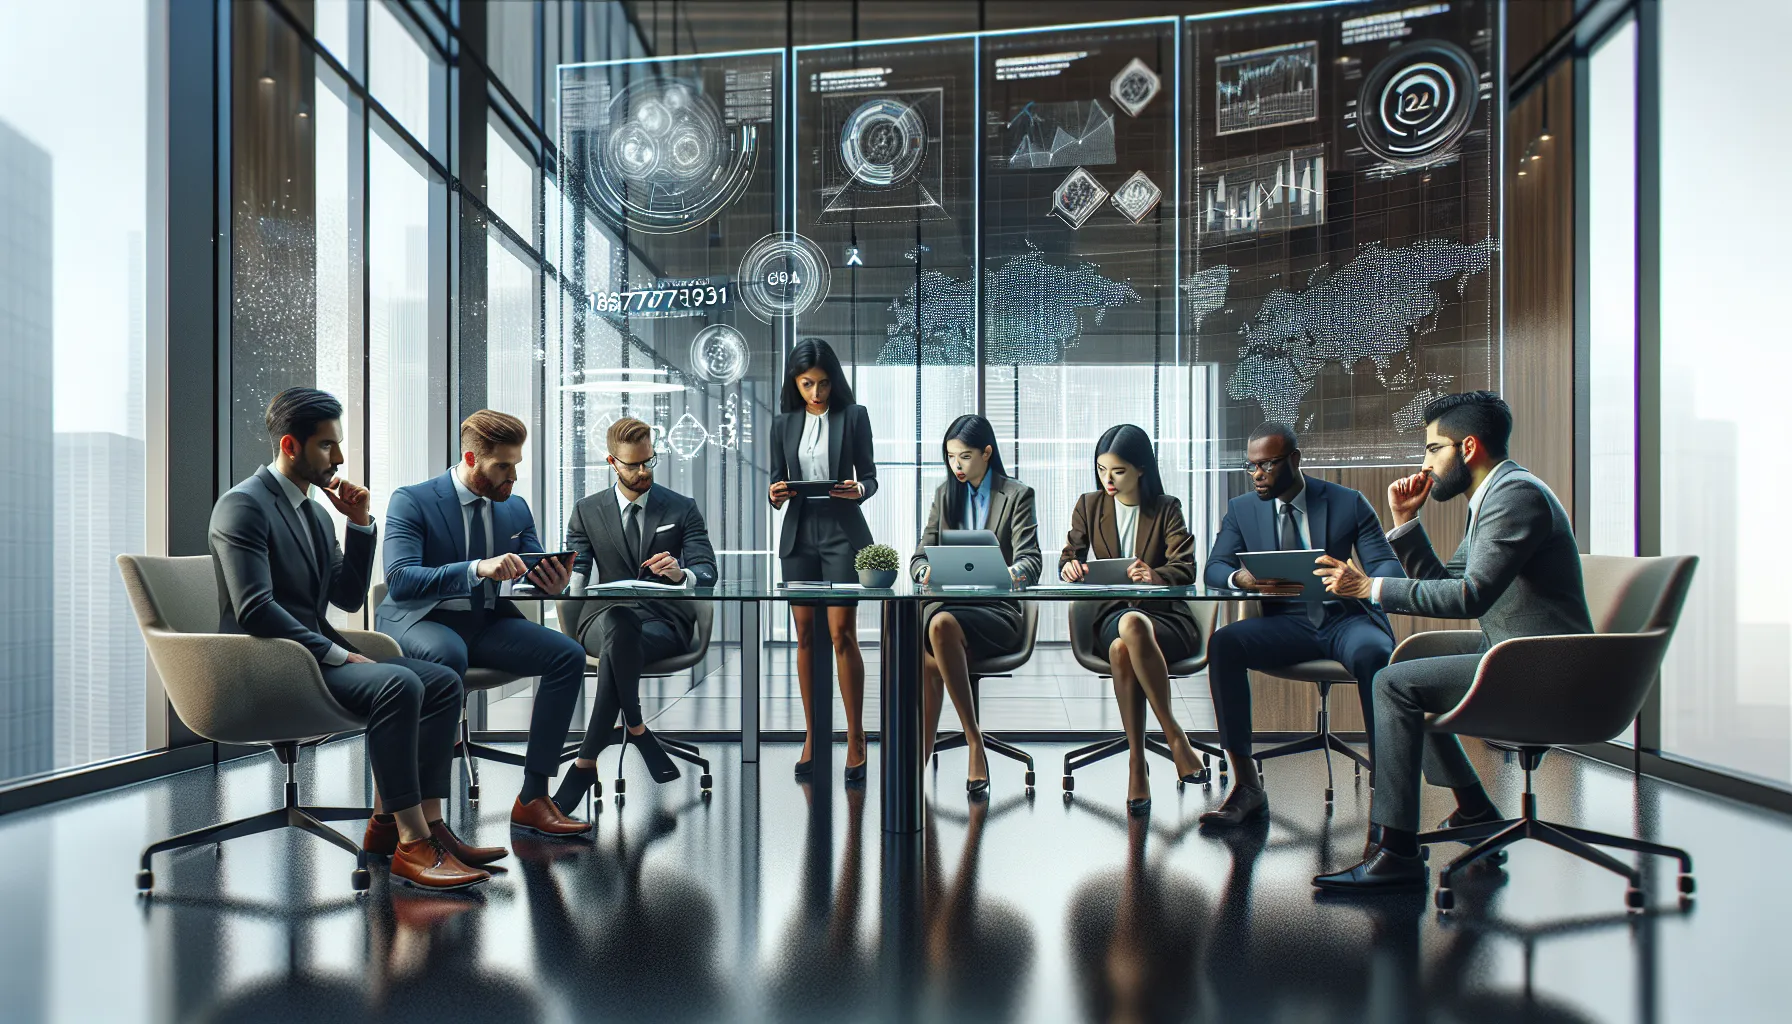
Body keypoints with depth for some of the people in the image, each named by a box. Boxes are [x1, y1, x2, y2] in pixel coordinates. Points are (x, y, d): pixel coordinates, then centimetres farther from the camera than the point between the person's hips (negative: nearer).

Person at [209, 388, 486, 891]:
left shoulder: (313, 513, 18)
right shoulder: (242, 505, -10)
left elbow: (349, 598, 16)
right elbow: (254, 610, -21)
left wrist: (361, 524, 5)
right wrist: (338, 654, -20)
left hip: (313, 654, 9)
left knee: (443, 682, -6)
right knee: (398, 684, -31)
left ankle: (408, 823, -9)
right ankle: (412, 843, -27)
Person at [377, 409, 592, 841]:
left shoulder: (516, 508, 11)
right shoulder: (411, 501, -8)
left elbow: (534, 574, 9)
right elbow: (399, 579, -21)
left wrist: (552, 582, -18)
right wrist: (478, 569, -35)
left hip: (487, 625, 6)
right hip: (421, 622, -5)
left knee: (568, 654, -18)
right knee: (448, 656, -40)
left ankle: (533, 797, -15)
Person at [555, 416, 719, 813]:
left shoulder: (682, 509, 11)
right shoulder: (587, 511, 14)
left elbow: (708, 572, 1)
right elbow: (575, 572, 5)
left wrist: (679, 573, -24)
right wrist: (567, 585, -21)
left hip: (665, 621, -1)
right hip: (607, 614, 1)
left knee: (618, 645, -37)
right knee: (619, 629, -39)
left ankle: (586, 762, -30)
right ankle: (637, 731, -24)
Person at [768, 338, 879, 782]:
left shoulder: (854, 416, 1)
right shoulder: (783, 423, 9)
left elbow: (869, 476, 3)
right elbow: (777, 478, 12)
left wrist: (858, 490, -19)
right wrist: (775, 493, -10)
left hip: (842, 532, -3)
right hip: (799, 533, 3)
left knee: (842, 633, -8)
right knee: (805, 634, 6)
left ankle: (856, 739, 0)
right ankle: (811, 735, 15)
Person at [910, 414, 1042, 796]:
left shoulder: (1017, 496, 6)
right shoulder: (945, 493, 19)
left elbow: (1030, 561, -4)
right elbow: (920, 555, 14)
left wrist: (1013, 573, -29)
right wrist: (928, 572, -11)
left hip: (997, 609, -3)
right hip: (946, 603, 3)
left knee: (942, 625, -37)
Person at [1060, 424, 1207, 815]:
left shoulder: (1166, 509, 7)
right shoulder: (1089, 506, 14)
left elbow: (1186, 569, -6)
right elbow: (1068, 560, 10)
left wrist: (1155, 575, -30)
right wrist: (1070, 568, -16)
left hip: (1165, 615, -1)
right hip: (1112, 614, 2)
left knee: (1133, 627, -39)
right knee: (1122, 648, -38)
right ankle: (1175, 738, -29)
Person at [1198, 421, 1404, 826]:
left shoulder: (1349, 503, 5)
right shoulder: (1241, 509, 10)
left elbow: (1389, 566, -2)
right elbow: (1214, 568, 3)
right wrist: (1241, 577, -23)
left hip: (1346, 618, -2)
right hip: (1286, 623, 2)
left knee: (1373, 653, -37)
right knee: (1223, 643, -28)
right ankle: (1246, 786, -26)